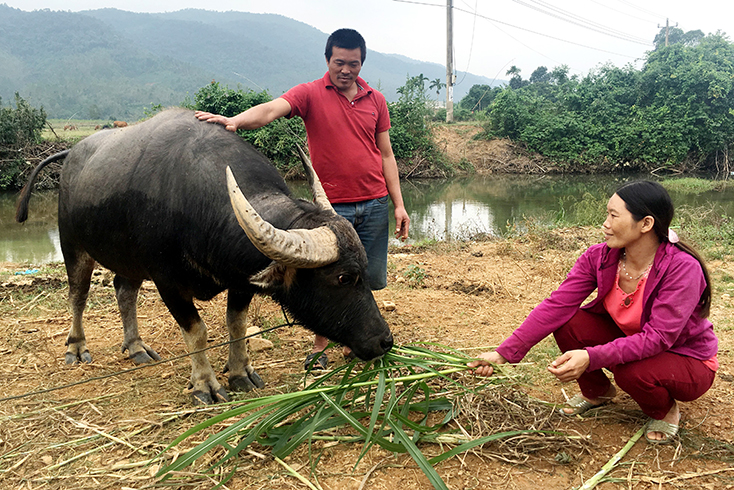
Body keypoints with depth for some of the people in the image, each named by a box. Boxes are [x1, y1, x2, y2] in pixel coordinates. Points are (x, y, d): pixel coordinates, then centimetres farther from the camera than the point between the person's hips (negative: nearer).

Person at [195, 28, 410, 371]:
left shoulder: (375, 100, 11)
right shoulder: (310, 94, 0)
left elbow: (386, 155, 13)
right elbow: (271, 109, -19)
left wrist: (399, 204, 7)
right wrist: (235, 120, -39)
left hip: (374, 206, 3)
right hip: (332, 207, -3)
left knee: (368, 279, 7)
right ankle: (319, 347, 22)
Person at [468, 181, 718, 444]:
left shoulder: (683, 268, -29)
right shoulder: (599, 257, -15)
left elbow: (658, 337, -34)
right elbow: (556, 305, -20)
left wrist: (591, 357, -46)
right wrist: (504, 353, -27)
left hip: (688, 361, -4)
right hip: (628, 341, 5)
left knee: (633, 372, -37)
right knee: (568, 323, -20)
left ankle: (665, 410, 2)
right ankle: (597, 392, 9)